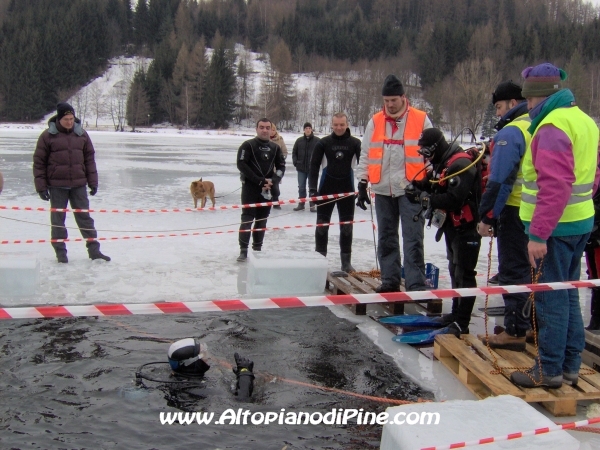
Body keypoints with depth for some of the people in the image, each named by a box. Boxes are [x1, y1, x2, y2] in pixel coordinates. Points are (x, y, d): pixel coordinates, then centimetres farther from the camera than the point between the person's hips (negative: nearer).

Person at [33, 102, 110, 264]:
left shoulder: (82, 134, 3)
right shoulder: (48, 136, -6)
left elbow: (89, 159, 8)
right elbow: (39, 162, -4)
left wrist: (93, 182, 5)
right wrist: (41, 186, -7)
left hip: (78, 184, 2)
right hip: (57, 186, -2)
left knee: (84, 216, 6)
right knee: (58, 219, 6)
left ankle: (93, 249, 11)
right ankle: (60, 251, 16)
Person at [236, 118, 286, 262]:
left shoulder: (275, 147, 10)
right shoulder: (248, 145, -4)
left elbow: (281, 166, 12)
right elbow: (241, 165, -13)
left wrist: (273, 180, -7)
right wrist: (259, 180, -17)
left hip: (267, 189, 4)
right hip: (250, 187, -4)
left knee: (262, 220, 9)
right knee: (247, 219, -6)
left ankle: (257, 249, 19)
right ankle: (243, 250, -2)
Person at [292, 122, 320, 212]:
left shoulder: (317, 140, -4)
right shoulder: (299, 140, 5)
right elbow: (294, 152, 12)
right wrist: (295, 162, 2)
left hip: (312, 168, -3)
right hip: (301, 168, 3)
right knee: (301, 187, 10)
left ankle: (312, 205, 9)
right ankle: (301, 204, 19)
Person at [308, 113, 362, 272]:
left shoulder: (355, 143, -1)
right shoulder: (323, 143, 0)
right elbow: (314, 166, 0)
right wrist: (312, 188, -8)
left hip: (347, 190, 0)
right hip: (326, 189, 0)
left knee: (346, 226, 5)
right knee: (322, 224, 5)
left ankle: (346, 261, 13)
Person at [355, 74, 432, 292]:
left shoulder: (421, 120, 0)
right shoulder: (375, 122, 8)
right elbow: (367, 156, 11)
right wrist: (362, 184, 5)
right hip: (383, 190, 4)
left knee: (413, 239, -5)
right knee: (386, 238, 10)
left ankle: (416, 284, -2)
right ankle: (389, 281, 20)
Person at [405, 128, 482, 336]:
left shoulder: (461, 164, -21)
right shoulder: (442, 163, 12)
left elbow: (454, 199, -30)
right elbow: (430, 185, 14)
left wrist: (428, 199, -24)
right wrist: (416, 188, -6)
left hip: (466, 227, -11)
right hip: (452, 225, 11)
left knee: (464, 274, -7)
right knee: (454, 270, 19)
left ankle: (461, 323, -3)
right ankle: (456, 313, 32)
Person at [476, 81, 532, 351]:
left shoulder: (511, 132, -14)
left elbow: (499, 180, -19)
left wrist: (487, 216, -15)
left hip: (516, 211, -8)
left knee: (513, 270, -1)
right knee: (535, 269, 17)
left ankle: (515, 332, 4)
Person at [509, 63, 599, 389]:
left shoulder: (552, 127, -18)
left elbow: (555, 187, -25)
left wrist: (538, 234, -24)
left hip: (555, 228, -10)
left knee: (550, 298, -1)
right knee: (567, 294, 16)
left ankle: (549, 370, 9)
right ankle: (570, 365, 25)